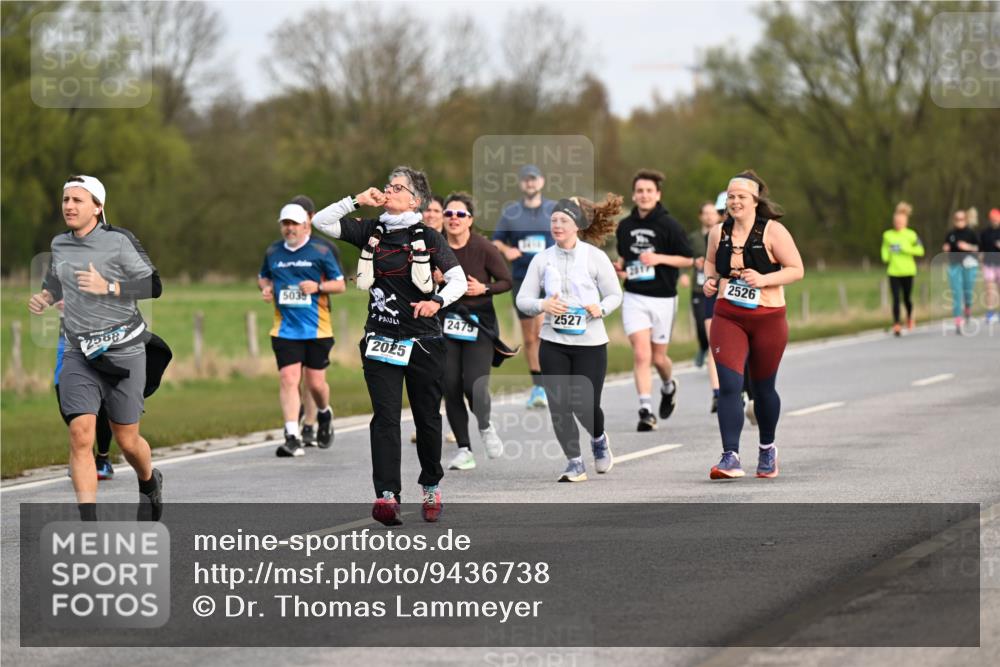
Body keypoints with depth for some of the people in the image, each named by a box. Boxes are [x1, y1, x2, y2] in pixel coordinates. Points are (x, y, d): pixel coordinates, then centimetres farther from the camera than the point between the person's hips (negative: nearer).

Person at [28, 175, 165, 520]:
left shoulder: (119, 241, -9)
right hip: (78, 355, 3)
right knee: (80, 434, -15)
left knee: (127, 441, 6)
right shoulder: (59, 245, 8)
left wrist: (108, 287, -23)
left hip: (123, 352, -3)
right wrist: (44, 297, 6)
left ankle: (149, 482, 43)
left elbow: (153, 285, -11)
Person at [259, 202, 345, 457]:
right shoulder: (273, 251, 8)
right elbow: (263, 276, 25)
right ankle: (292, 437, -14)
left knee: (315, 383, 4)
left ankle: (324, 414, 38)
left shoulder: (320, 250, -1)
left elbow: (340, 284, 2)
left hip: (317, 329, -2)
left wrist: (318, 286, -16)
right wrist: (265, 287, 2)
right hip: (284, 329, 2)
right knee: (288, 379, -12)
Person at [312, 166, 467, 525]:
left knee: (427, 417, 7)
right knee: (385, 416, -10)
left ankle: (431, 487, 27)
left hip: (423, 343, -1)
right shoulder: (371, 231, 9)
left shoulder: (428, 237, 0)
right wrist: (357, 199, -3)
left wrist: (437, 301, -22)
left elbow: (459, 280, -3)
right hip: (381, 341, 2)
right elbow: (321, 222, 6)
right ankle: (386, 495, -20)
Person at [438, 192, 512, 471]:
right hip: (445, 323, 3)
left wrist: (484, 289, -18)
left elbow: (507, 281, -1)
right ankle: (464, 450, 12)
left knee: (475, 386, -15)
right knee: (450, 387, 0)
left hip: (479, 323, -3)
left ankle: (485, 426, 18)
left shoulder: (484, 248, -9)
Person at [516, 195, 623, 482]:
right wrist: (542, 305, -18)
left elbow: (615, 294, 5)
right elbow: (523, 299, 3)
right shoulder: (542, 259, 3)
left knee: (585, 405, -5)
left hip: (590, 343, -2)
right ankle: (574, 462, 11)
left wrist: (601, 308, -16)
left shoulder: (595, 257, -3)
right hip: (553, 343, 2)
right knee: (559, 405, -4)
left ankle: (599, 439, 30)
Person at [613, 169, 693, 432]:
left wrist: (659, 258, -17)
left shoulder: (669, 225, -7)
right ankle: (646, 411, -14)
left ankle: (669, 386, 42)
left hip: (662, 299, -2)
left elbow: (688, 259, -4)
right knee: (641, 354, -13)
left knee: (658, 357, 8)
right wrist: (620, 268, 1)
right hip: (634, 297, 2)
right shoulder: (625, 226, 6)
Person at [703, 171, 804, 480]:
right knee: (729, 386, -14)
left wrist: (764, 279, -21)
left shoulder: (773, 231, -8)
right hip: (727, 318, 2)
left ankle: (767, 448, 35)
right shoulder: (718, 233, 5)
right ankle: (730, 457, -19)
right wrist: (709, 279, 2)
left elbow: (797, 269, -8)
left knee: (763, 387, 11)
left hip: (767, 319, -2)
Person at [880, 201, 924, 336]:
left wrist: (905, 249, -16)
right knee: (896, 299, -8)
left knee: (906, 298, 9)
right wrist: (885, 257, -4)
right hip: (893, 272, 1)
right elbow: (885, 248, 17)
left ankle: (909, 315, 40)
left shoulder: (911, 235, -3)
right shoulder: (887, 235, 4)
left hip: (907, 271, -1)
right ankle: (896, 325, -6)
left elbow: (920, 251, -5)